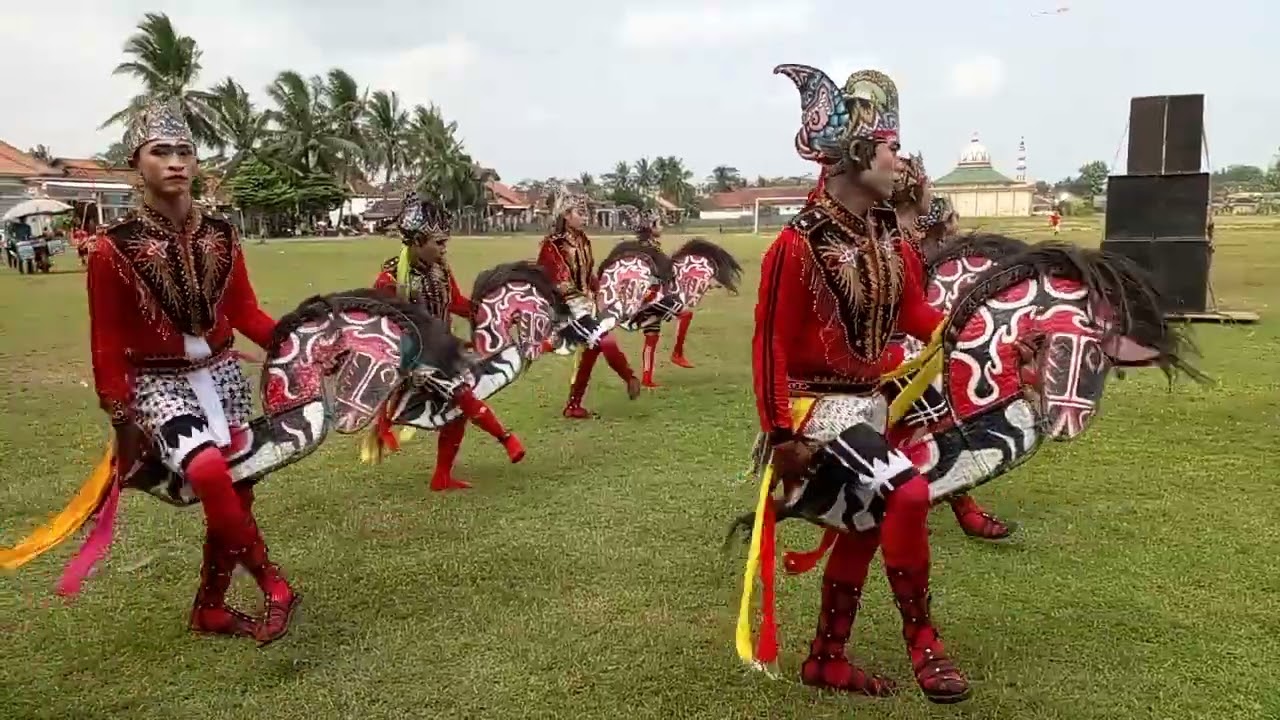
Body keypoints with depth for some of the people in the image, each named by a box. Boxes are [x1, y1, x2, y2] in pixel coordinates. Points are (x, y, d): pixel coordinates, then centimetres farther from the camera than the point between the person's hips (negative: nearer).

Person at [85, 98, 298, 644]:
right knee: (209, 472, -30)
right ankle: (274, 587, -13)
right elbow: (107, 344, -7)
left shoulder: (222, 237, 0)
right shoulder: (114, 249, -11)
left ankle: (210, 608, 27)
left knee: (235, 494, 7)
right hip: (159, 385, -5)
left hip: (223, 375, 5)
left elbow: (245, 313, 7)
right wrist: (122, 422, -6)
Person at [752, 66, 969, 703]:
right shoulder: (800, 245, -20)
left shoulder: (888, 235, 3)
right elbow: (771, 343, -18)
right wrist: (781, 434, -18)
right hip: (817, 404, -9)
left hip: (870, 399, 9)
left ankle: (826, 659, 31)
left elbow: (916, 314, 7)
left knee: (862, 528, 14)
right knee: (907, 494, -23)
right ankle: (921, 639, -1)